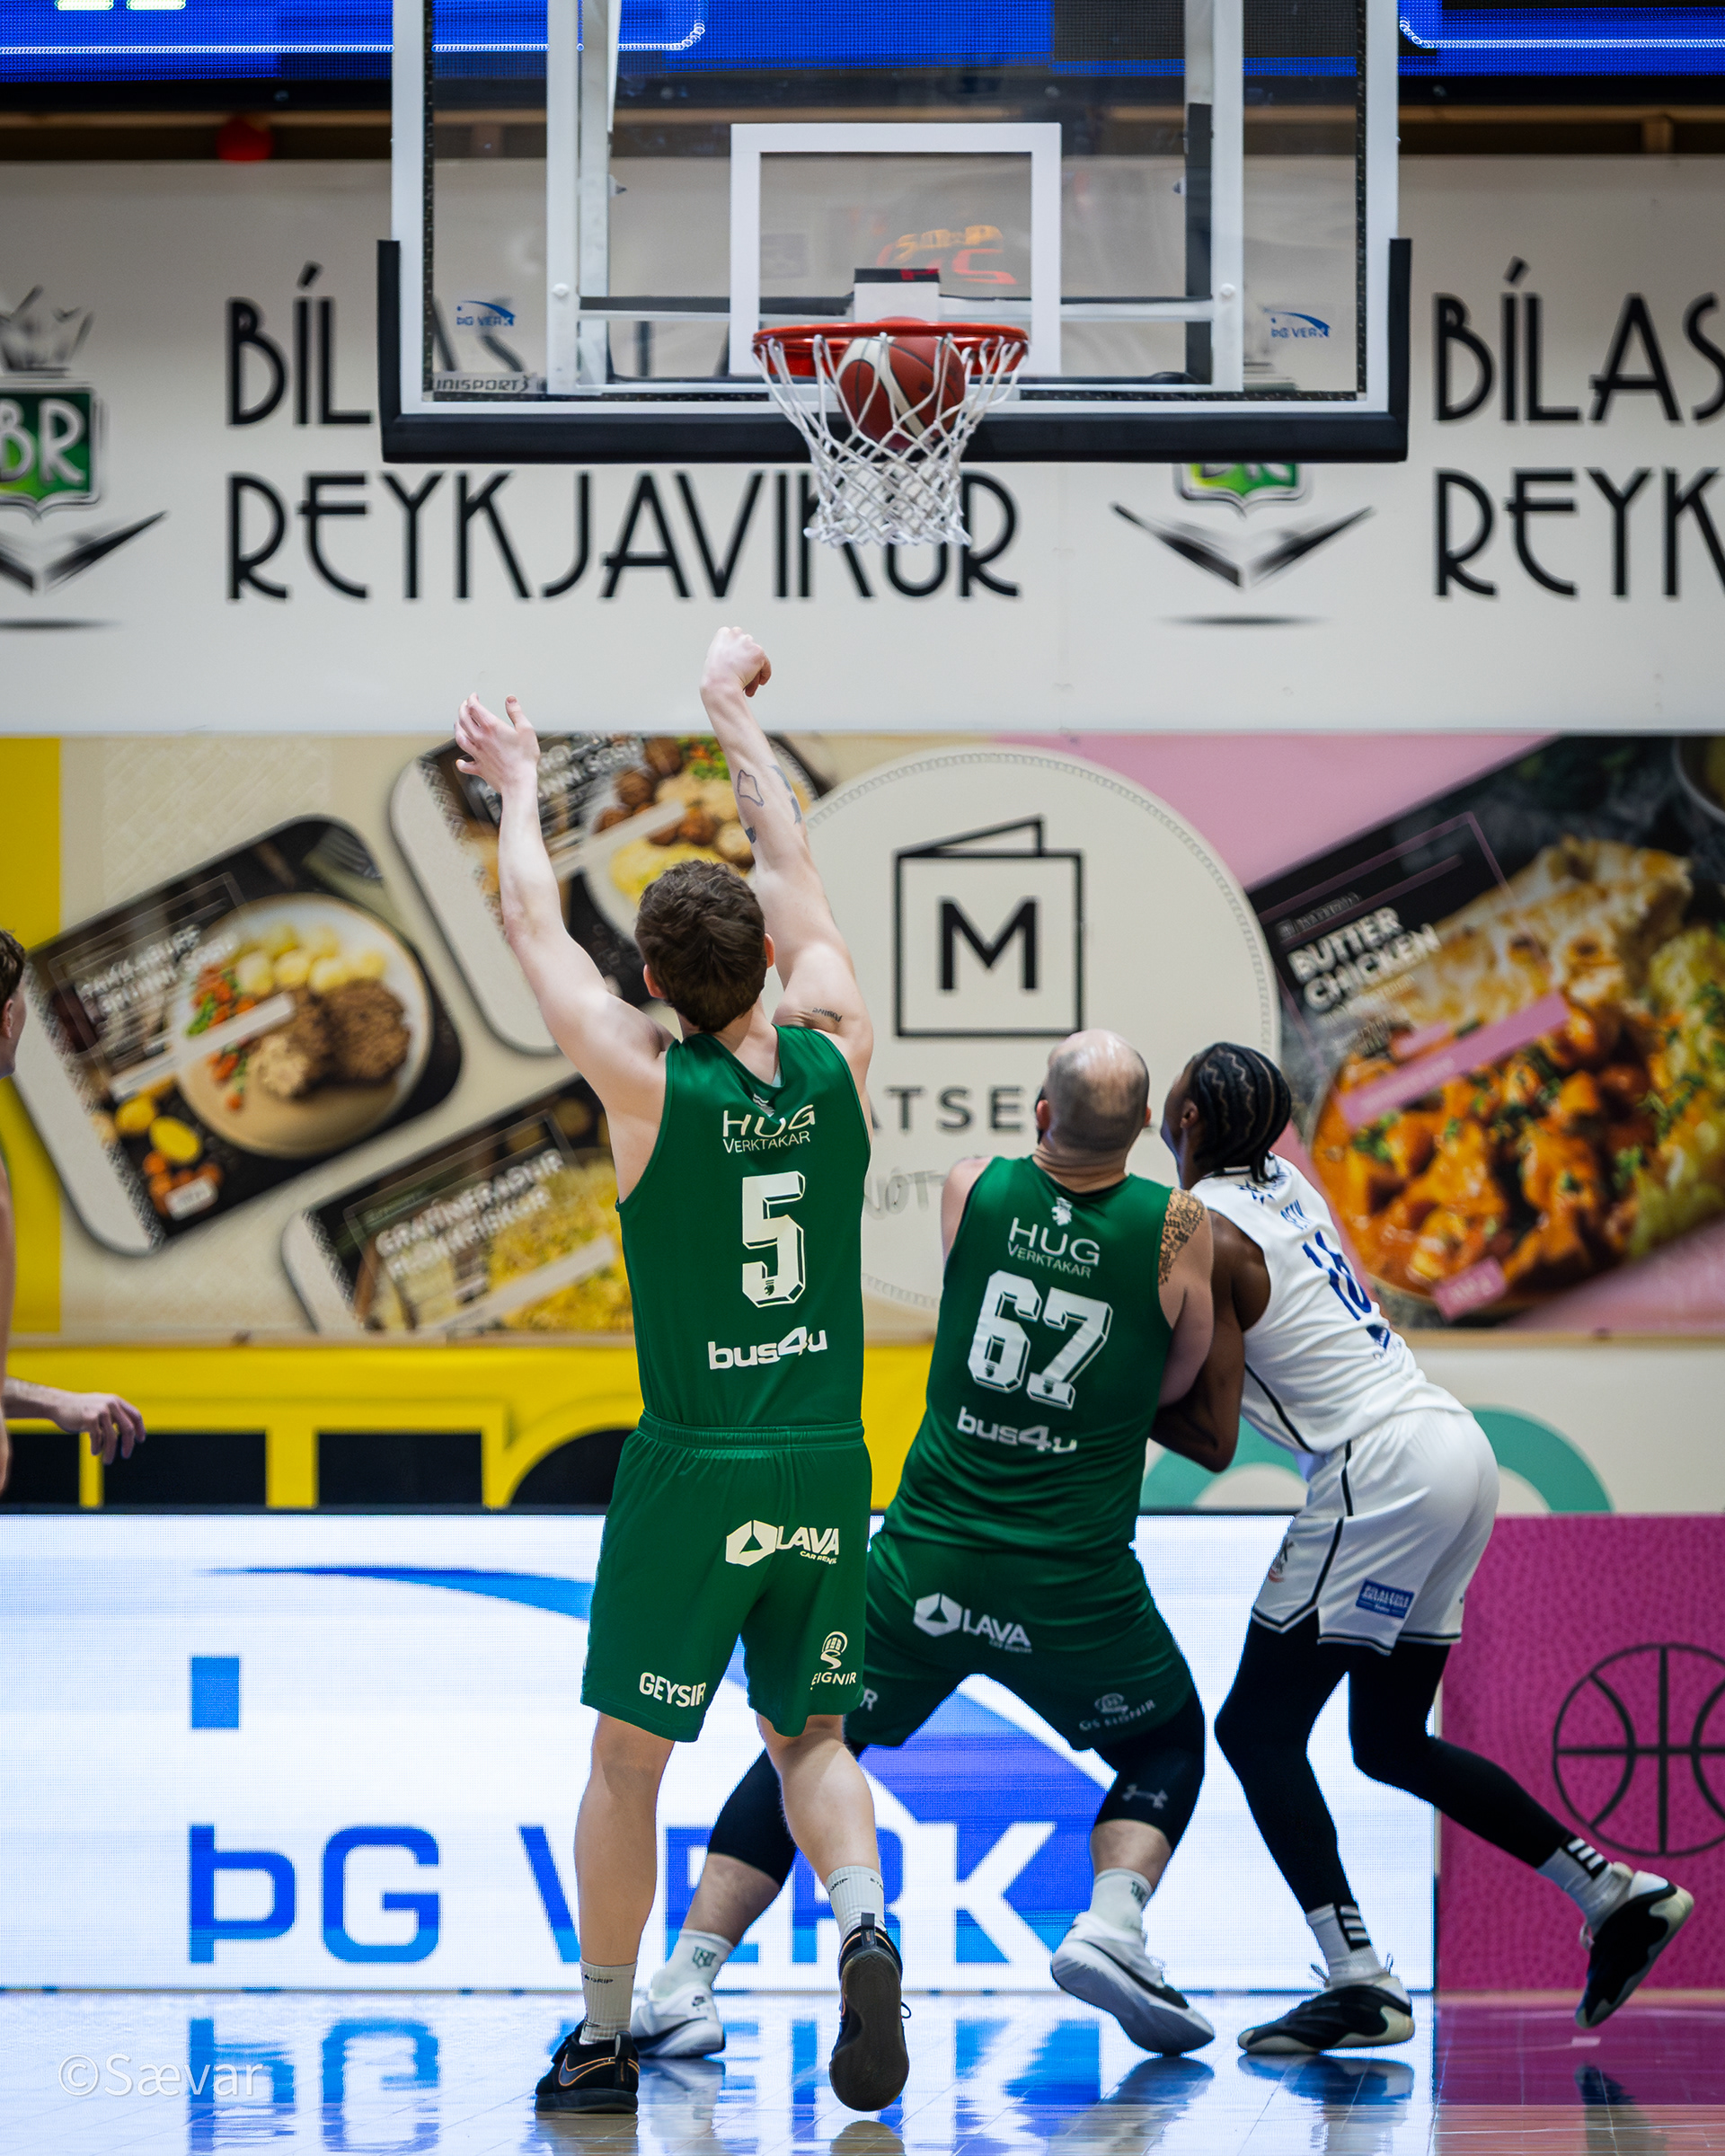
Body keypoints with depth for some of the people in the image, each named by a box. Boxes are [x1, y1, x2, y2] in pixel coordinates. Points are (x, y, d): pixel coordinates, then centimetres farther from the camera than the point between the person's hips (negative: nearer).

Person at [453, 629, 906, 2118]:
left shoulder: (649, 1085, -11)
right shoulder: (837, 1056, -2)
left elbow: (534, 924, 4)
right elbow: (797, 870, 13)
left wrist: (521, 789, 21)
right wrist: (732, 708, 26)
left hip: (691, 1470, -3)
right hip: (826, 1464, 3)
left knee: (628, 1759, 10)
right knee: (812, 1738, 16)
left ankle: (604, 2041, 15)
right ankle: (865, 1925, -12)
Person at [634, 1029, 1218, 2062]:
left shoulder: (971, 1190, -3)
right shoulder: (1180, 1225, -8)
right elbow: (1176, 1379, 4)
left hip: (931, 1553, 1)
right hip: (1076, 1581, -1)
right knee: (1169, 1744, 24)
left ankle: (686, 1982, 7)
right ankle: (1110, 1926, -1)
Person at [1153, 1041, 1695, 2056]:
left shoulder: (1207, 1234, -9)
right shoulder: (1286, 1183, 15)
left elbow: (1214, 1438, -10)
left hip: (1385, 1468, -9)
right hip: (1458, 1449, 9)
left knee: (1258, 1730, -4)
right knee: (1392, 1741, 19)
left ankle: (1361, 1984, -14)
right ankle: (1618, 1891, 16)